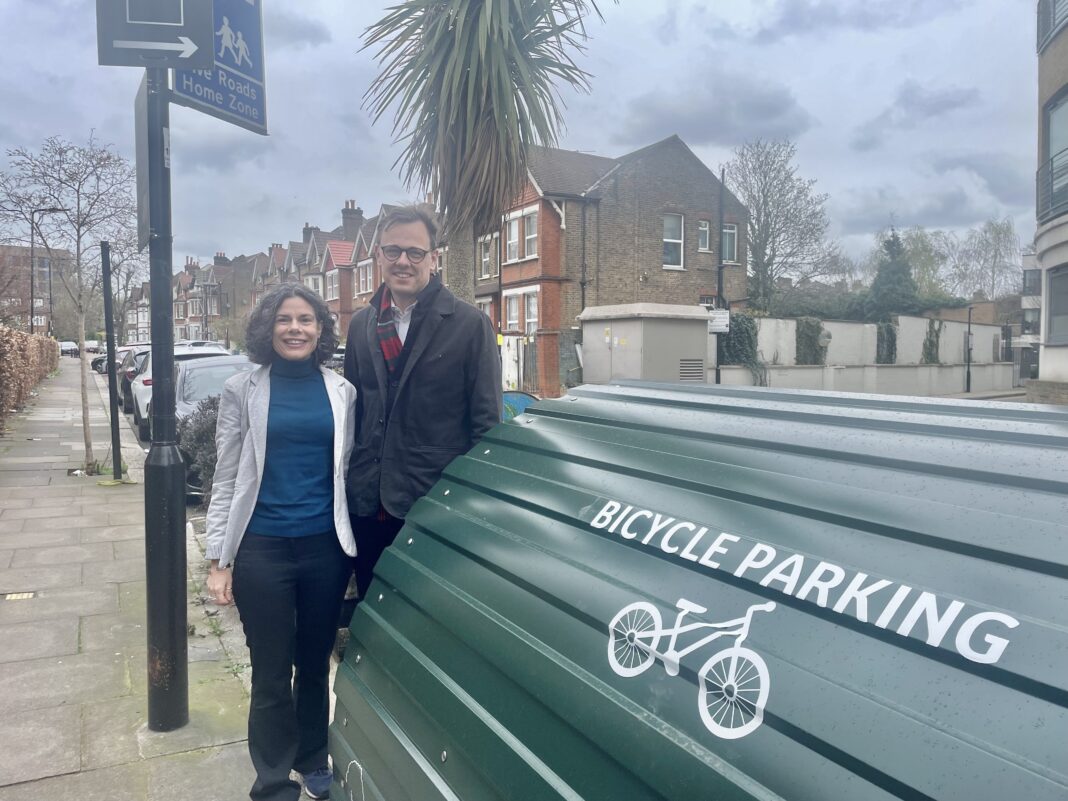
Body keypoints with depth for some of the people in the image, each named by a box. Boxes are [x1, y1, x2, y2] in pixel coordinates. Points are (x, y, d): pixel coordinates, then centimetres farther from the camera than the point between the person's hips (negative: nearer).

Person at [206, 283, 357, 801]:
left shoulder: (341, 391, 3)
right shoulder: (242, 391, -2)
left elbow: (348, 472, 9)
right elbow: (226, 481, 0)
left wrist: (355, 545, 10)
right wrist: (218, 558, -3)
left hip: (326, 547, 2)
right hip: (262, 550, -2)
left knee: (315, 665, 16)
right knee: (271, 675, 8)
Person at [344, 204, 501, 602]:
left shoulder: (470, 324, -6)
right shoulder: (361, 325, 9)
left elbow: (486, 420, -6)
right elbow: (351, 409, 13)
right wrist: (347, 485, 10)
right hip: (367, 504, 5)